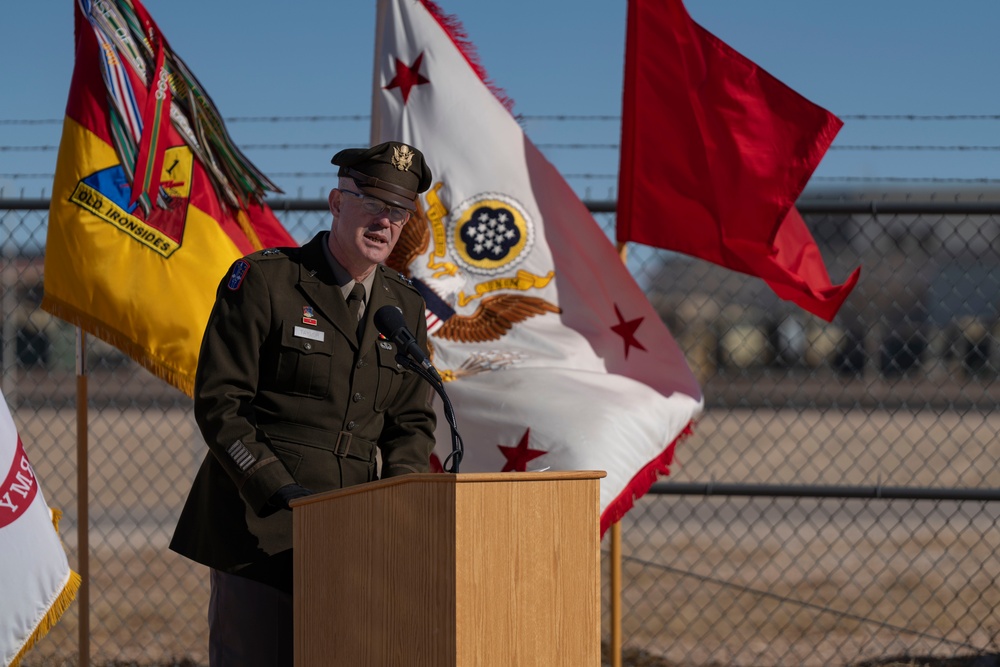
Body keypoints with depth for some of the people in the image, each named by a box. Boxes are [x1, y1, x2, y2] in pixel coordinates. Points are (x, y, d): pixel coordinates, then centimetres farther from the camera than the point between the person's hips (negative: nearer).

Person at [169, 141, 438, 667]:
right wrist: (281, 493, -16)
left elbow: (411, 421, 17)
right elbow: (218, 401, -8)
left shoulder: (405, 308, 14)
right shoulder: (262, 281, -3)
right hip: (262, 527, -5)